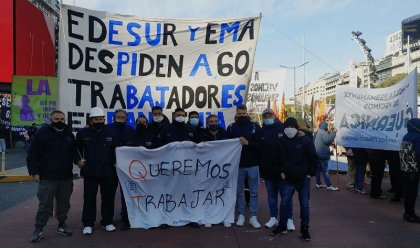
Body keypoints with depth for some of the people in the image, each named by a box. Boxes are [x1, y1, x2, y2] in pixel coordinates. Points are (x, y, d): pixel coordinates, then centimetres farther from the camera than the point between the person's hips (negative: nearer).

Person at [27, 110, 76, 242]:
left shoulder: (69, 134, 8)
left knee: (64, 204, 13)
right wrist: (34, 172, -9)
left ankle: (62, 225, 29)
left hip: (66, 177, 4)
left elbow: (74, 153, 19)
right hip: (47, 177, -4)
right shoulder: (43, 132, -7)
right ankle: (39, 229, 17)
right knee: (45, 205, 3)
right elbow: (32, 154, -6)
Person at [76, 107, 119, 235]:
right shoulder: (83, 133, -1)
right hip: (90, 172, -1)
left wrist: (115, 162, 4)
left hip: (108, 171, 1)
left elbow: (116, 149, 10)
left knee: (108, 197, 9)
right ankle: (88, 224, 18)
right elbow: (76, 148, 14)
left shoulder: (110, 133, 2)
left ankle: (107, 222, 23)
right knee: (89, 198, 6)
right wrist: (78, 160, 4)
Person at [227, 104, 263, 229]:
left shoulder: (255, 126, -1)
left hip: (252, 164, -1)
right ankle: (240, 215, 22)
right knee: (238, 191, 9)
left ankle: (253, 217, 17)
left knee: (254, 192, 6)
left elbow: (261, 144, -7)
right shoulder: (231, 127, 4)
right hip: (237, 164, 1)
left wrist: (248, 143, -19)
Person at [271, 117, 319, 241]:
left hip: (303, 179, -2)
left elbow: (314, 158, -4)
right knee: (284, 203, 6)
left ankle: (304, 229, 20)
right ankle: (282, 226, 24)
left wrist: (311, 173, -5)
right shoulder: (281, 141, -2)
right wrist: (280, 172, 2)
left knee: (304, 204, 6)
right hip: (287, 179, 2)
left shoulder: (305, 140, -8)